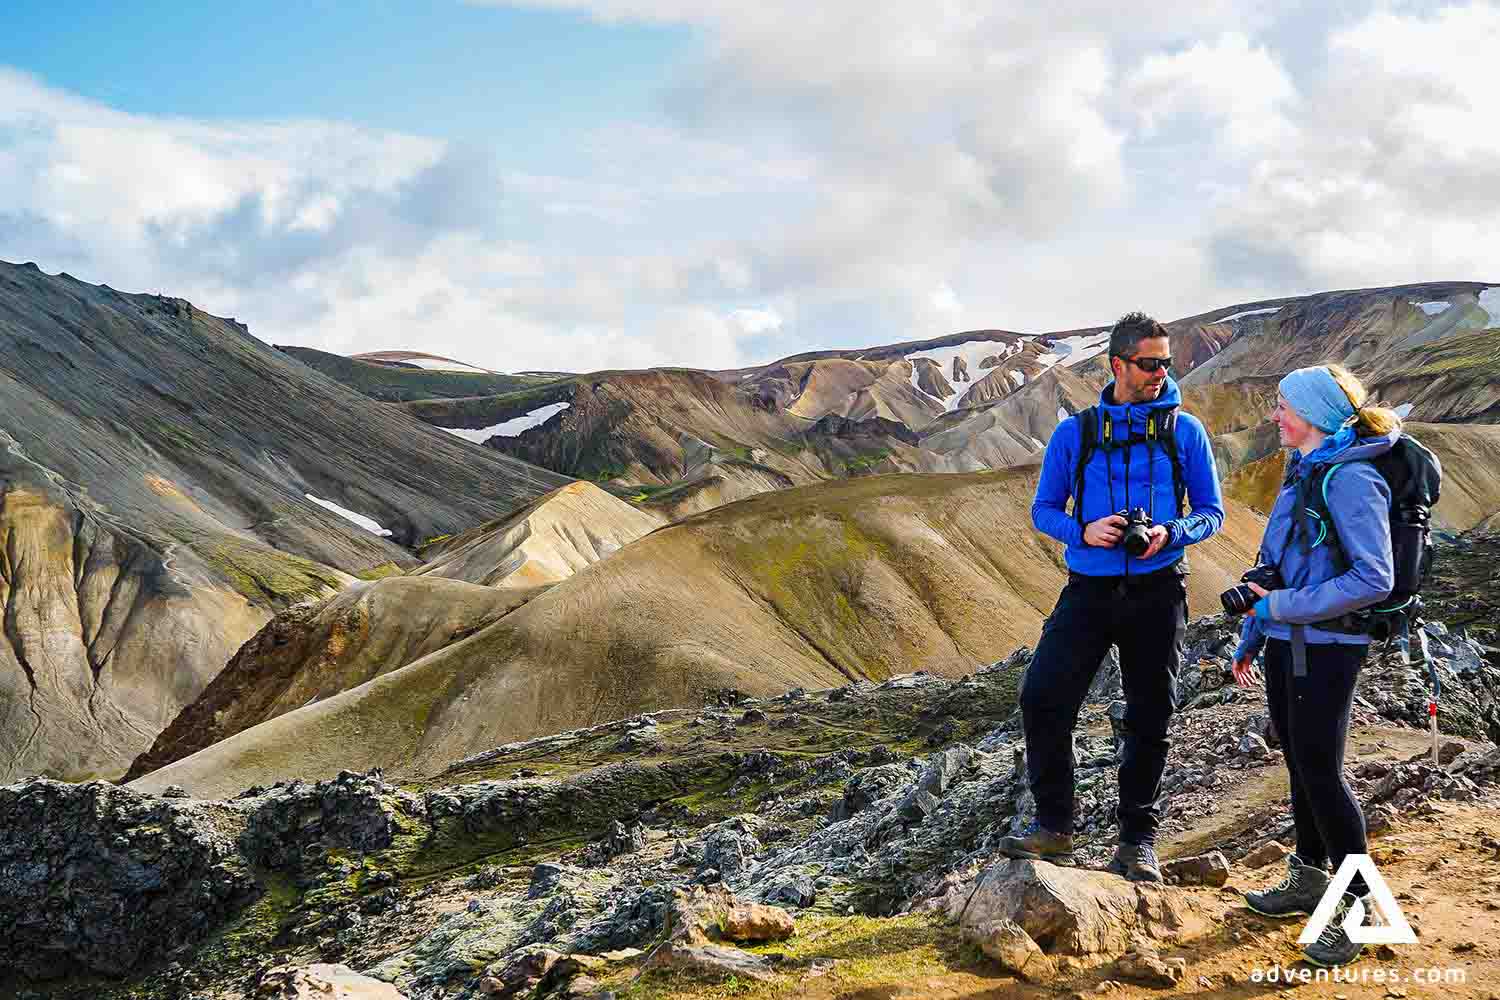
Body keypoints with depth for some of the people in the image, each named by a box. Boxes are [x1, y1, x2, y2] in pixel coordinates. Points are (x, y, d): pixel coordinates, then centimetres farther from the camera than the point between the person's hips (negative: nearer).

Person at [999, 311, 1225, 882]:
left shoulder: (1185, 432, 2)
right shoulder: (1074, 433, 3)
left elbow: (1211, 513, 6)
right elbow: (1043, 509, 7)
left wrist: (1170, 533, -16)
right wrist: (1083, 531, -14)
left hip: (1158, 593, 0)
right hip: (1090, 590, 0)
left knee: (1149, 719, 8)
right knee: (1043, 696, -15)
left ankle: (1138, 840, 22)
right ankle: (1053, 825, -2)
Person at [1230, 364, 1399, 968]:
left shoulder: (1350, 479, -17)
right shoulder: (1300, 474, 11)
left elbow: (1373, 578, -23)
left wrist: (1282, 607, -20)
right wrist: (1251, 638, 19)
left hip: (1325, 646, -8)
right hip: (1286, 644, 9)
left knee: (1320, 771, -3)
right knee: (1300, 763, 16)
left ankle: (1359, 904, 10)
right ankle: (1309, 879, 30)